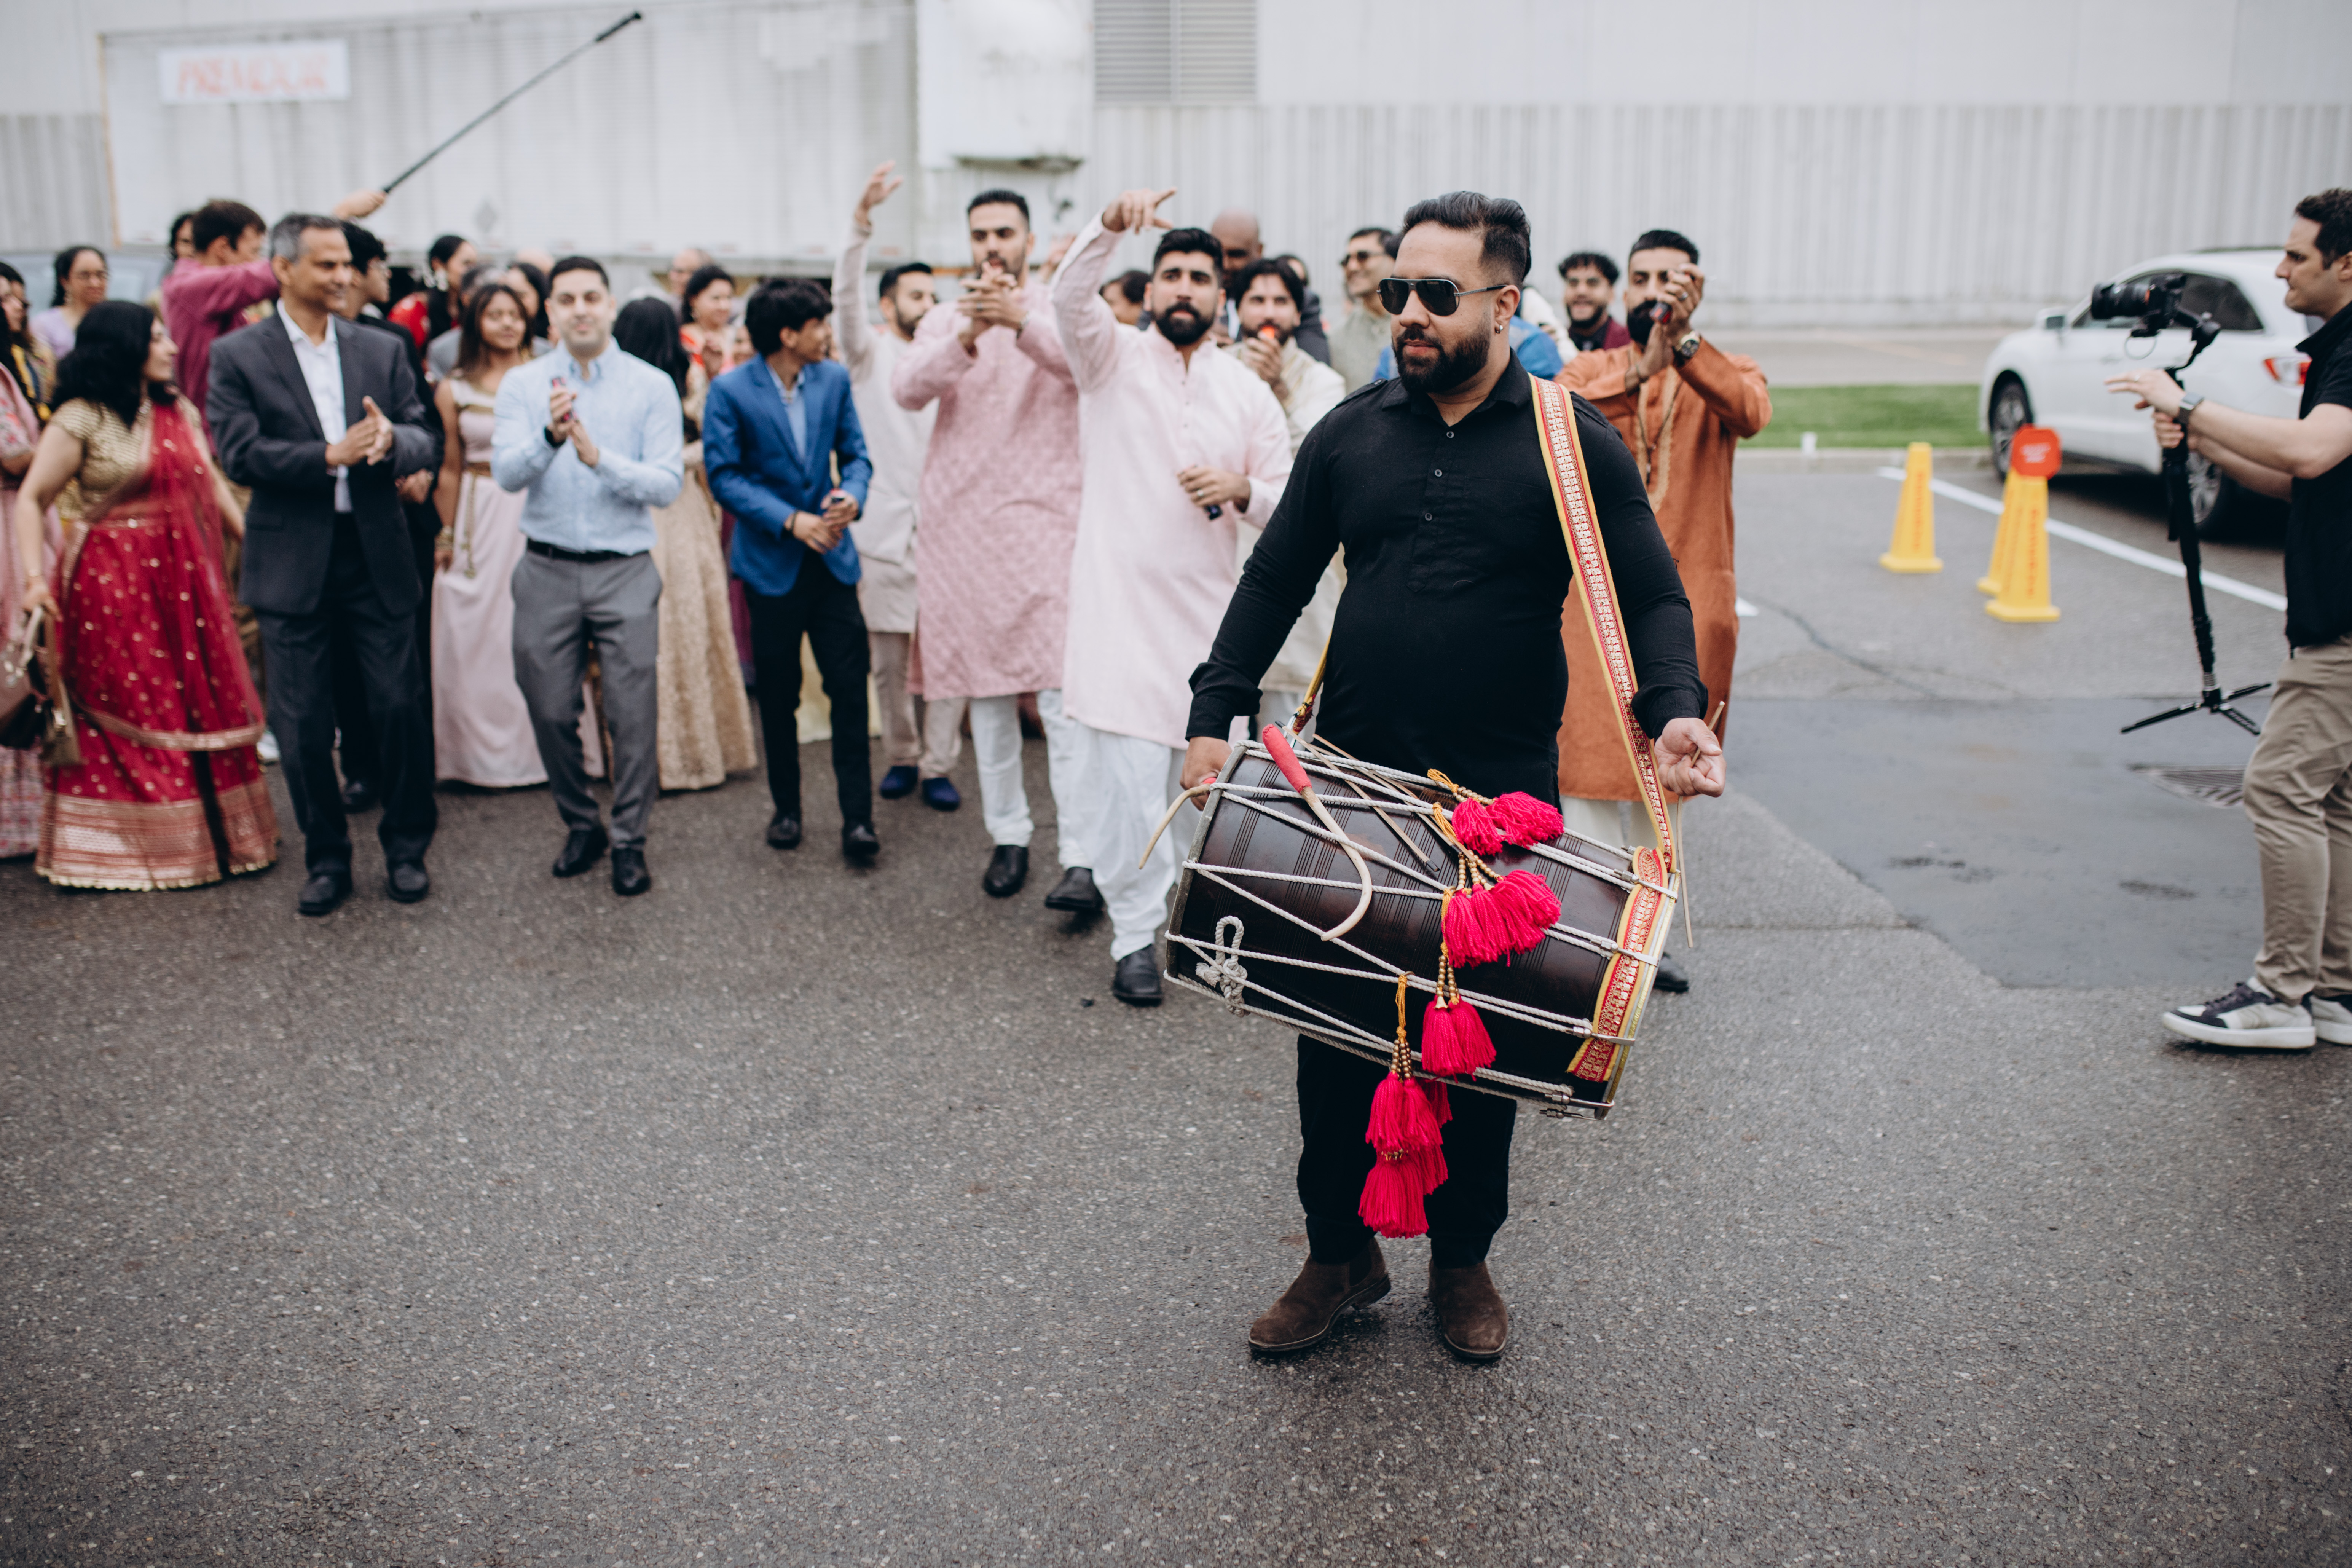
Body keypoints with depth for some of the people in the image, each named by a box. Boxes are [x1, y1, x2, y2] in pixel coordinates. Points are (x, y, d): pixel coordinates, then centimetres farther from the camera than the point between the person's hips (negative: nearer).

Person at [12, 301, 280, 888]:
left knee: (199, 704, 8)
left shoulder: (177, 411, 12)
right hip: (113, 585, -6)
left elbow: (212, 486, 14)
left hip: (182, 580, 6)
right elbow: (31, 499, -9)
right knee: (121, 713, 1)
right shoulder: (80, 420, -7)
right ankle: (114, 842, 12)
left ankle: (213, 831, 18)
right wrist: (34, 576, -20)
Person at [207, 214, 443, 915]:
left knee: (401, 708, 2)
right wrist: (331, 455, -19)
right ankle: (327, 858, 20)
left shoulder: (382, 351, 8)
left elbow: (428, 440, 3)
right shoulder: (238, 356, -1)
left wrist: (392, 441, -19)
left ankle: (407, 848, 20)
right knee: (303, 726, 5)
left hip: (377, 560, 2)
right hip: (293, 565, -2)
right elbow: (238, 453, -11)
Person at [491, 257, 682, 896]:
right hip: (547, 571, 2)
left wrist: (599, 456, -21)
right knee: (551, 711, 8)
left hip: (625, 571, -2)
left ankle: (630, 842, 13)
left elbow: (668, 484, -8)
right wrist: (550, 436, -26)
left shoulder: (651, 386, 0)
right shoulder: (523, 383, 4)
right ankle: (581, 826, 28)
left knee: (633, 713, -1)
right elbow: (506, 473, -8)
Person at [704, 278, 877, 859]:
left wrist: (853, 493, -15)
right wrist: (791, 521, -18)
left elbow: (855, 452, 7)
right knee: (779, 695, 9)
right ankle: (786, 808, 24)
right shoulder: (730, 392, -9)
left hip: (832, 557, 2)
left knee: (850, 686, -6)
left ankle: (858, 817, -1)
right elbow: (725, 477, -10)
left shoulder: (833, 380, 3)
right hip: (771, 564, -2)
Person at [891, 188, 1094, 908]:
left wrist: (1021, 321, -36)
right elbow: (906, 388, -7)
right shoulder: (944, 321, 12)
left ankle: (1083, 861, -15)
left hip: (1044, 522, -4)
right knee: (988, 694, 10)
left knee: (1063, 694, -13)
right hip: (962, 528, 4)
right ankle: (1008, 836, 22)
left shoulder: (1061, 312, 4)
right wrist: (966, 336, -25)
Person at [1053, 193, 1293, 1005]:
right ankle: (1136, 934, 4)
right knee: (1128, 776, -7)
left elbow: (1288, 498, 11)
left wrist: (1240, 489, -11)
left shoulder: (1248, 389, 10)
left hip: (1207, 605, 3)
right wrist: (1111, 225, -34)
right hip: (1121, 598, -3)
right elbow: (1069, 296, -17)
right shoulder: (1114, 357, 3)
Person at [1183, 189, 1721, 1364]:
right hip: (1348, 783, 2)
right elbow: (1274, 582, 9)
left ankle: (1463, 1257, 30)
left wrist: (1674, 713, -22)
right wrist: (1216, 715, -2)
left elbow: (1652, 600, -3)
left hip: (1503, 795, -2)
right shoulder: (1351, 433, 5)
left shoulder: (1575, 443, -3)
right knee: (1332, 1024, 7)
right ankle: (1340, 1252, 25)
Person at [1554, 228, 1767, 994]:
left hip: (1687, 608, 2)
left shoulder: (1721, 375, 5)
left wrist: (1684, 343, -34)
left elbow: (1752, 412, -20)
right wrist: (1638, 370, -30)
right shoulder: (1590, 370, 6)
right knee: (1588, 775, -8)